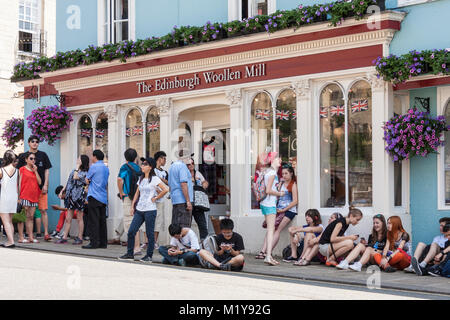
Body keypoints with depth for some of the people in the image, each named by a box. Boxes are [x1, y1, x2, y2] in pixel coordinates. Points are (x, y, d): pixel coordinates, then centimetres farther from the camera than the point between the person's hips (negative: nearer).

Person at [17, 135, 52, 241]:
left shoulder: (43, 155, 8)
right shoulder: (23, 156, 8)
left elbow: (47, 170, 8)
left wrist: (45, 185, -1)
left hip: (41, 187, -1)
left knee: (43, 211, -6)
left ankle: (46, 233, -6)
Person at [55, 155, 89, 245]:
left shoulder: (85, 173, -6)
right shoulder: (74, 170, 16)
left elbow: (75, 177, -21)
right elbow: (69, 182, 21)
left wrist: (77, 166, -12)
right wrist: (62, 191, 14)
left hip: (79, 196, -7)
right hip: (70, 196, 7)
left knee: (79, 218, 1)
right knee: (68, 219, 6)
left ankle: (80, 238, 6)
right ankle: (64, 238, 7)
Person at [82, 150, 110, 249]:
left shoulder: (94, 166, -7)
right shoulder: (106, 168, 14)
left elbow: (87, 180, 0)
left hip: (94, 197, -7)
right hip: (104, 198, 7)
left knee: (93, 221, -6)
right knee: (102, 220, 9)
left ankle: (94, 243, -8)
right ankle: (103, 242, 10)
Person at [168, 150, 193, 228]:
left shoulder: (172, 166, 18)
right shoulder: (182, 166, -11)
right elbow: (183, 184, -19)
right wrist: (188, 201, -20)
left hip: (175, 200, 9)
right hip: (183, 200, -9)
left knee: (175, 225, 9)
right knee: (184, 225, -10)